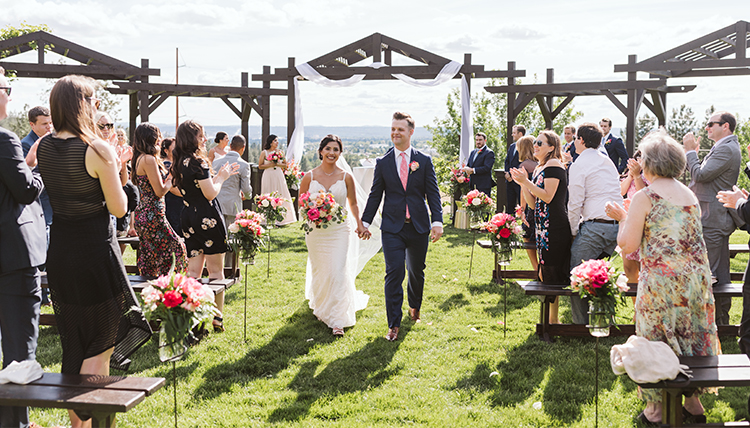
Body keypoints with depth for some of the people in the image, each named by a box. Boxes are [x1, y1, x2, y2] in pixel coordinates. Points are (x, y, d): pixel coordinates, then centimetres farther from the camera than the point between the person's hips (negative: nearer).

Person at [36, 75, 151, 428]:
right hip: (96, 251, -6)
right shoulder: (98, 150, -17)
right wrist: (118, 175, 2)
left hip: (58, 253, 7)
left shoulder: (42, 147, 2)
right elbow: (119, 208, -13)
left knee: (73, 342, 19)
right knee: (102, 341, 8)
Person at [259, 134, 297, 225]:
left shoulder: (280, 152, 8)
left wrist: (278, 164, -8)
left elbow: (285, 165, 10)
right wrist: (270, 165, -12)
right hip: (268, 176, -2)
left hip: (279, 176, 2)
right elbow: (260, 166, 1)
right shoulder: (264, 152, 1)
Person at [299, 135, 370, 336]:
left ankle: (337, 321, -3)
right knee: (319, 271, 13)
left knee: (338, 273, -9)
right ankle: (320, 305, 41)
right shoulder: (310, 176, -1)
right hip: (315, 230, 1)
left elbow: (353, 203, 12)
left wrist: (359, 224, 15)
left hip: (339, 230, -1)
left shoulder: (346, 177, -1)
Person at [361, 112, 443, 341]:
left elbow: (433, 193, -1)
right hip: (392, 228, -1)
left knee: (417, 272, 15)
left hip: (419, 227, 1)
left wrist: (437, 221, -11)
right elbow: (375, 195, 9)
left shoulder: (424, 161, 2)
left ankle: (414, 308, 42)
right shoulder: (383, 163, 4)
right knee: (394, 273, -8)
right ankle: (394, 325, -2)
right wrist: (365, 222, 7)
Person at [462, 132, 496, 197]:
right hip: (473, 185, 7)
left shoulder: (489, 153, -6)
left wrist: (473, 170, -16)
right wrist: (466, 169, -5)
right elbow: (468, 165, 20)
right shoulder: (473, 152, 19)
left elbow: (486, 168, -17)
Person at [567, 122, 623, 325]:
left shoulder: (579, 165, -4)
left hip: (595, 226, -8)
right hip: (617, 224, 8)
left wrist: (573, 230, 3)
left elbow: (575, 203, -8)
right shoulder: (608, 162, 20)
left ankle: (582, 324, -4)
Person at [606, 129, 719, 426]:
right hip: (695, 277, 6)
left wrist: (623, 217, 5)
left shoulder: (644, 197, -10)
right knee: (691, 336, 16)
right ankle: (692, 401, 26)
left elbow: (628, 245, -11)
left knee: (656, 340, 6)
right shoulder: (690, 195, 9)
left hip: (661, 280, -5)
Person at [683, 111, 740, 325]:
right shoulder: (727, 147, 18)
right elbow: (702, 174, 16)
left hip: (712, 218, -11)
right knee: (720, 272, 15)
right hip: (719, 217, 11)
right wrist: (692, 153, 8)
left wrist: (690, 151, -9)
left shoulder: (726, 149, -16)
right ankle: (722, 317, 24)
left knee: (706, 271, -6)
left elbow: (700, 174, -21)